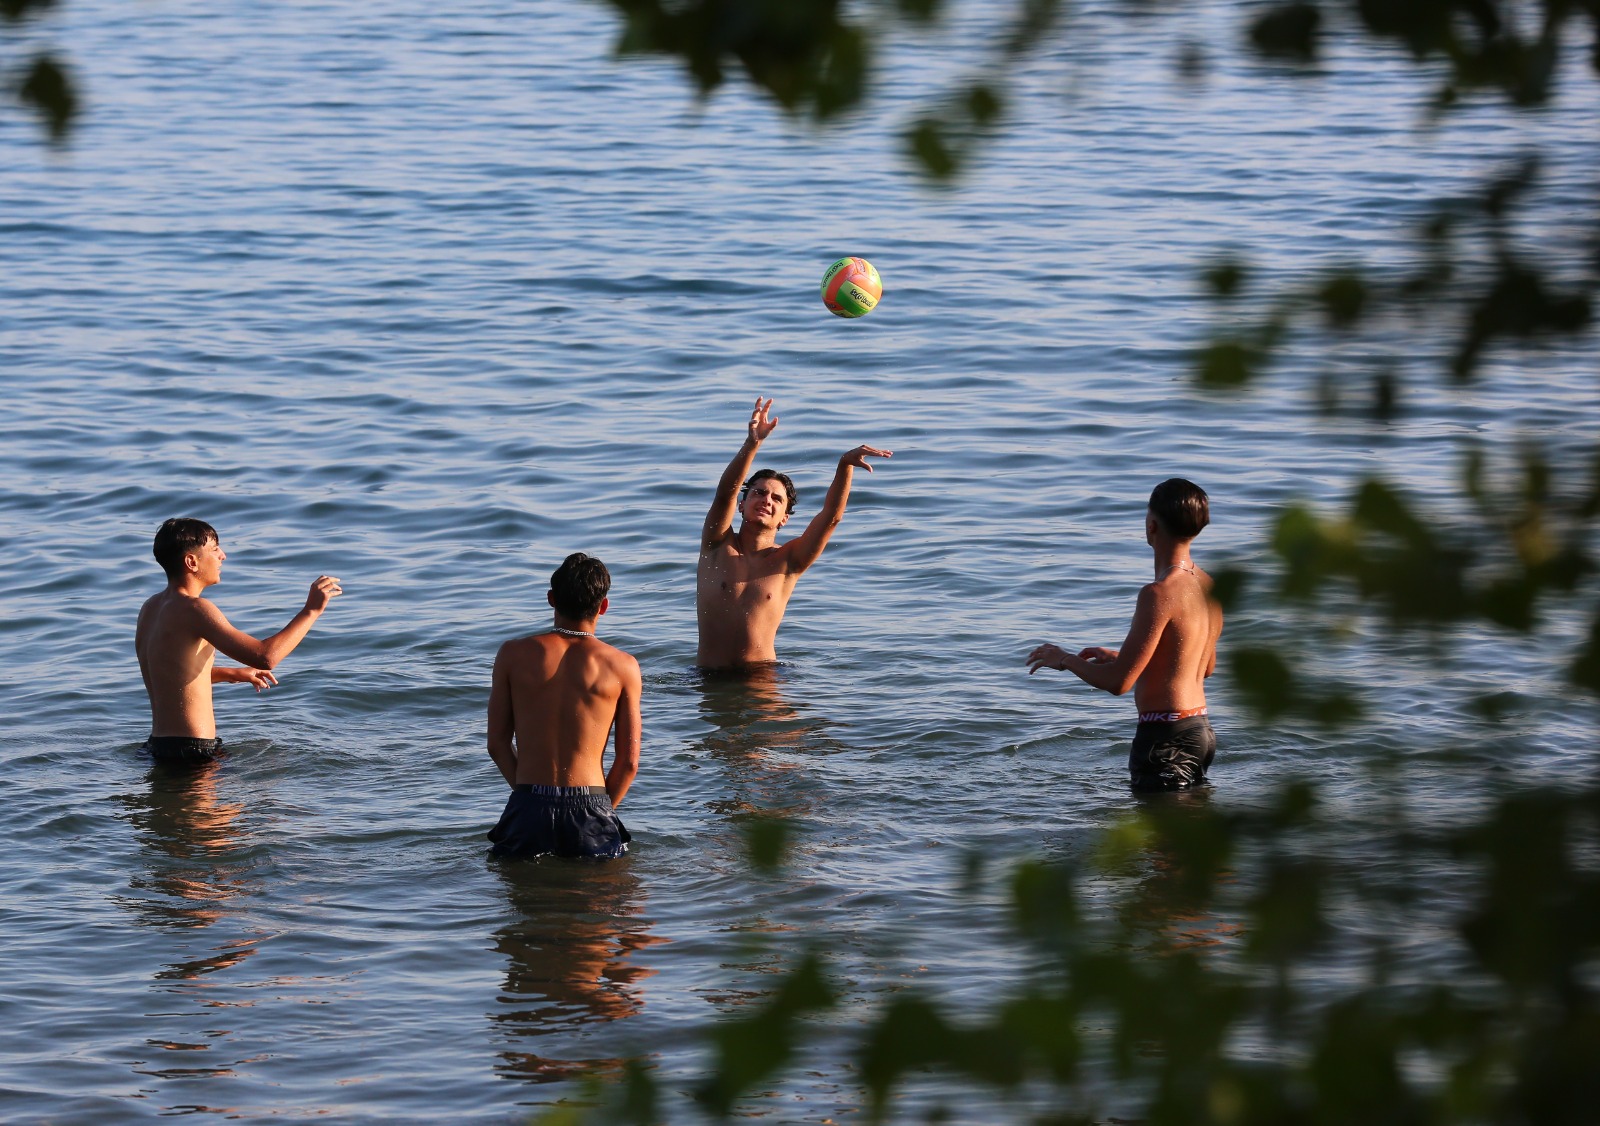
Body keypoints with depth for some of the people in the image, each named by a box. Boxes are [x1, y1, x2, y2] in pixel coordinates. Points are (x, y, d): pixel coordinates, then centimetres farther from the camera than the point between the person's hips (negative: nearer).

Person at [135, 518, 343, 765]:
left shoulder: (151, 608, 12)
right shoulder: (193, 609, -18)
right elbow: (265, 657, -26)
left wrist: (230, 674, 23)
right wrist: (311, 610, -16)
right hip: (193, 751, -10)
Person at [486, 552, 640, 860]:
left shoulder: (513, 655, 4)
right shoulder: (622, 666, 1)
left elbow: (498, 744, 9)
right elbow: (629, 761, 3)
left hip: (529, 810, 1)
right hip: (590, 808, -1)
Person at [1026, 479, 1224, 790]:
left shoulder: (1159, 594, -21)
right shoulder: (1207, 586, 8)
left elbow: (1119, 682, -22)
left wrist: (1065, 659, -3)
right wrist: (1121, 656, 26)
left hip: (1166, 738, -9)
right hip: (1201, 729, 9)